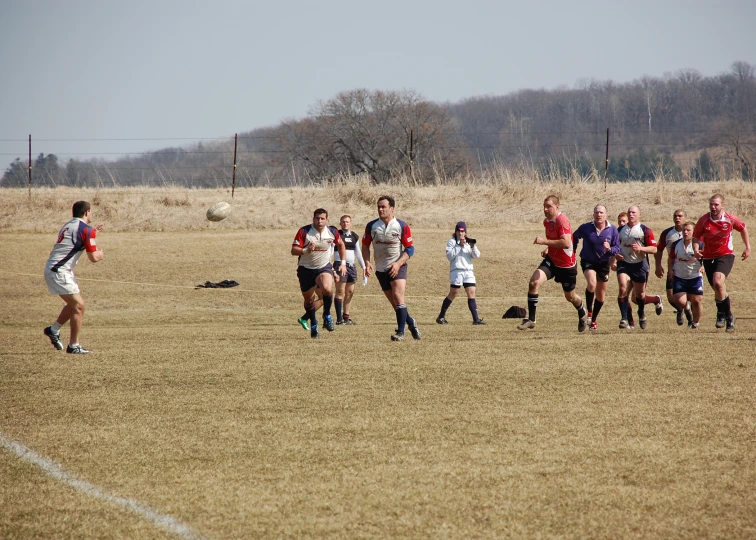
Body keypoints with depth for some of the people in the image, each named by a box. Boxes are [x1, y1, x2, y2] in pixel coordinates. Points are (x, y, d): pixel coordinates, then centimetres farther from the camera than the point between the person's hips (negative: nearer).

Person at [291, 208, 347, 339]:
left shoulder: (332, 232, -5)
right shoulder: (304, 231, -13)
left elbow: (340, 245, 16)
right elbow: (293, 250, -16)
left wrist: (343, 264, 13)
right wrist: (306, 251, -35)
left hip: (324, 267, 0)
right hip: (306, 269, 0)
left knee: (327, 288, -30)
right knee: (309, 299, 10)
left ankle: (327, 316, -6)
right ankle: (313, 325, 34)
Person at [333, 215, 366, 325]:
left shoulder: (355, 236, 14)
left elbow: (358, 252, 23)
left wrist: (363, 266, 23)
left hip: (351, 266, 6)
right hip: (340, 265, -6)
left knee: (350, 292, 6)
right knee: (340, 291, -9)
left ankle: (346, 316, 14)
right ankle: (339, 318, -11)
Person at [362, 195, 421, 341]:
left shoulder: (402, 226, -8)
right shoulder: (371, 226, 0)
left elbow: (410, 248, -4)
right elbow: (365, 246, 9)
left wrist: (398, 263, -17)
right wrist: (367, 263, -7)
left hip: (397, 267, -4)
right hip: (381, 269, 4)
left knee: (398, 297, -19)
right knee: (394, 302, 7)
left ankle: (401, 332, -16)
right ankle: (411, 323, 29)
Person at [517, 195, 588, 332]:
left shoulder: (562, 221, -23)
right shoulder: (547, 221, 4)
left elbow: (566, 243, -35)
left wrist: (544, 242, -35)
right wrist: (548, 249, 6)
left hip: (567, 265, -6)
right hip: (551, 260, 6)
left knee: (570, 296, 13)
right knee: (534, 282, -19)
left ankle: (582, 314, 47)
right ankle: (531, 319, -15)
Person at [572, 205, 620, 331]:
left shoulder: (612, 230, -7)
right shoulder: (585, 228, -10)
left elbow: (617, 249, -3)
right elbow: (574, 237, 10)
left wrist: (609, 249, -25)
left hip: (604, 263, 2)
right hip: (588, 261, -2)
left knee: (600, 296, 10)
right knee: (591, 283, -31)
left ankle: (593, 320, 30)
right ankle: (589, 312, -15)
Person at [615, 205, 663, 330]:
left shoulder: (645, 231, -4)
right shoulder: (621, 230, 9)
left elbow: (654, 249, -8)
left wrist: (641, 248, -24)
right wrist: (616, 254, 1)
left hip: (640, 265, -3)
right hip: (624, 264, 3)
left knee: (639, 296, 7)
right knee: (623, 289, -20)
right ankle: (624, 318, -17)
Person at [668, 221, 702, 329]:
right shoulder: (676, 244, -1)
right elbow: (670, 258, 13)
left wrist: (703, 267, -15)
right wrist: (670, 270, -1)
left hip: (695, 277, -1)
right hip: (679, 277, 1)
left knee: (696, 301, 0)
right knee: (680, 302, -12)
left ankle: (695, 323, 21)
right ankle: (687, 308, 24)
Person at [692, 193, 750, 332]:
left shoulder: (730, 219, -9)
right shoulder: (703, 220, -9)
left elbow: (742, 229, 10)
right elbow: (696, 237, 0)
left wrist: (748, 247, 8)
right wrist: (696, 249, -21)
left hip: (725, 255, -3)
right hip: (708, 257, 3)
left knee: (718, 282, -27)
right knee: (718, 289, 9)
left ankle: (722, 313, -11)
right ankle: (729, 317, 28)